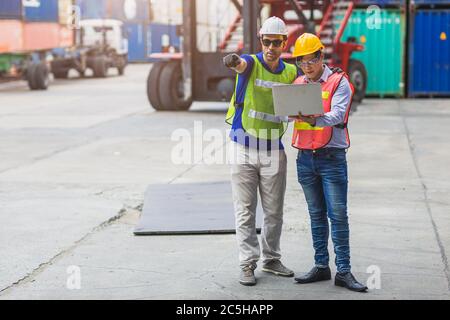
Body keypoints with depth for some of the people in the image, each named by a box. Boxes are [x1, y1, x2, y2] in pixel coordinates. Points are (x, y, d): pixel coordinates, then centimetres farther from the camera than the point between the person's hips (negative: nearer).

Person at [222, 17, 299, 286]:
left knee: (274, 211, 12)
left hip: (274, 152, 4)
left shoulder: (291, 72, 6)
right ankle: (248, 263, 8)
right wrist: (233, 61, -56)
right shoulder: (251, 63, -7)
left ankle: (272, 259, 27)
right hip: (244, 151, -3)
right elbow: (242, 65, -31)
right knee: (245, 211, 1)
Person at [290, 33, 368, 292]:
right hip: (305, 157, 5)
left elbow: (338, 115, -19)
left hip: (332, 157, -5)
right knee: (317, 215, 12)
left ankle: (344, 271, 1)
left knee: (338, 214, -4)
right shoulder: (298, 83, 12)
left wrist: (313, 119, -36)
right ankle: (321, 266, 19)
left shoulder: (339, 81, -5)